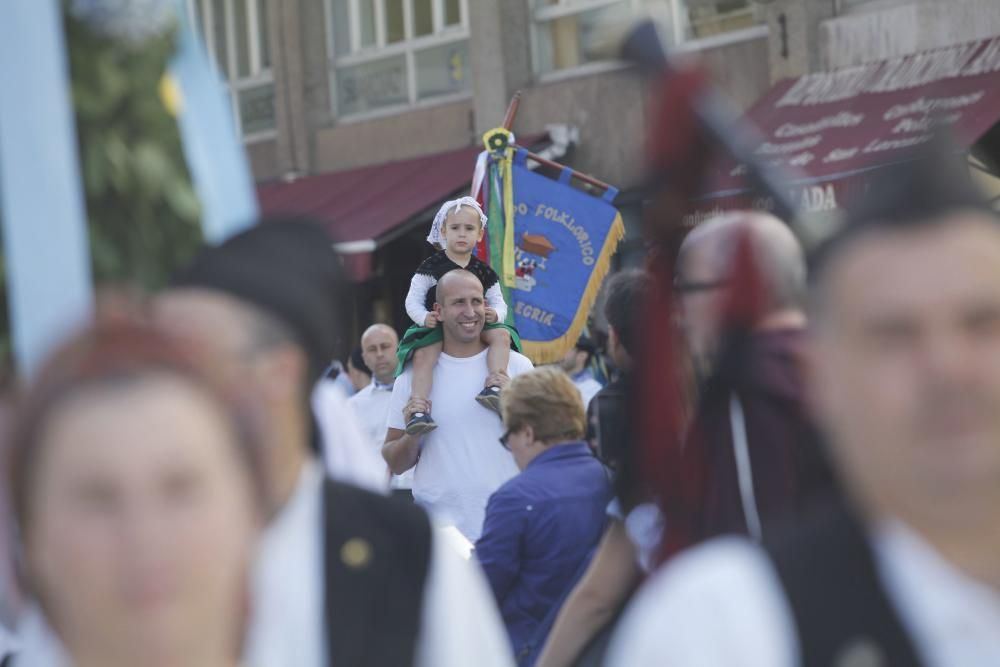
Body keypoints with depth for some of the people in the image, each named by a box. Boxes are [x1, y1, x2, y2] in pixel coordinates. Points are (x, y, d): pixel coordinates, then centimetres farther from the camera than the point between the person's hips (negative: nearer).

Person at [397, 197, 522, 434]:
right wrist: (423, 317, -21)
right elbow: (413, 300, 1)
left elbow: (499, 302, 10)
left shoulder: (483, 271, 9)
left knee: (501, 335, -24)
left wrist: (496, 314, -15)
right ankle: (418, 409, -38)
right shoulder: (431, 267, 1)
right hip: (436, 327, -3)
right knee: (423, 354, -32)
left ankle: (494, 384, -37)